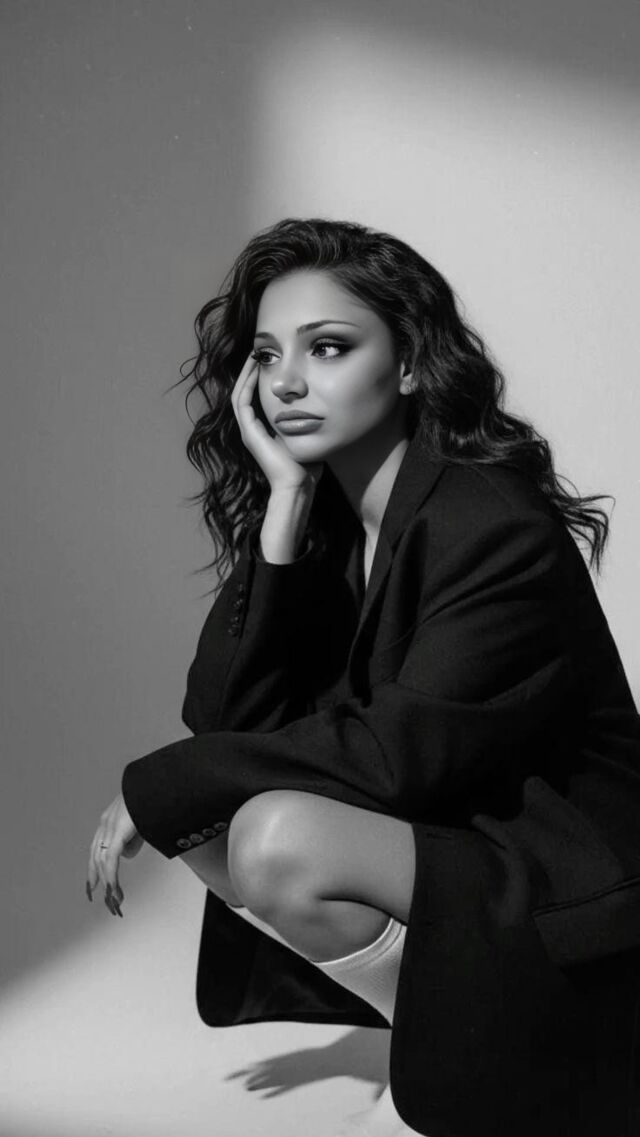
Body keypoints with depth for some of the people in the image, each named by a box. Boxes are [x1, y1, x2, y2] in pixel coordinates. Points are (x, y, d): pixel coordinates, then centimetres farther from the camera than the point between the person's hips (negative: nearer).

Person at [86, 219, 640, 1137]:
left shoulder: (497, 528, -20)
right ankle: (434, 1007, 1)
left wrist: (161, 785, -20)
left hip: (559, 904, -7)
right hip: (429, 845, 8)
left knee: (279, 839, -28)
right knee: (191, 813, -7)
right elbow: (222, 716, -9)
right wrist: (285, 504, -16)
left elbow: (404, 752, -26)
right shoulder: (322, 522, 2)